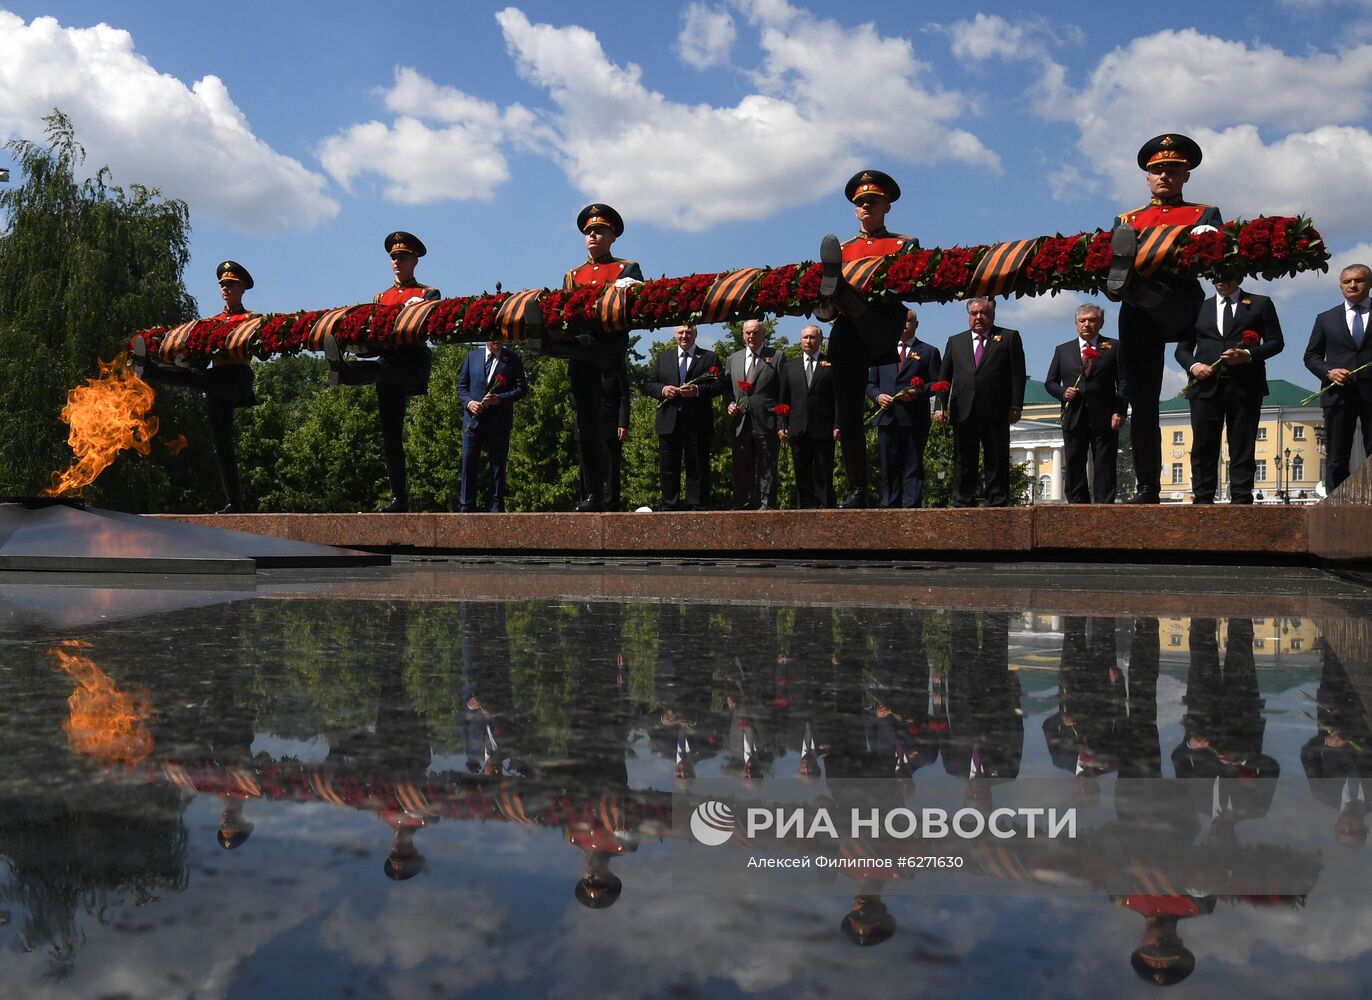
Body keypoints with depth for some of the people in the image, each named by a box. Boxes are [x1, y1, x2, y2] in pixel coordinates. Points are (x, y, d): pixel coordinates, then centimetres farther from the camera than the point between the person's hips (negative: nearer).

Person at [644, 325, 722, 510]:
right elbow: (650, 385, 14)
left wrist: (698, 390, -16)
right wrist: (663, 390, -7)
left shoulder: (709, 357, 8)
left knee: (698, 468, -1)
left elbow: (719, 385, -1)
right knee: (668, 468, 4)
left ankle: (695, 506, 2)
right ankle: (670, 506, 10)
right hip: (669, 423, 3)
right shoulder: (663, 358, 18)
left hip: (697, 423, -2)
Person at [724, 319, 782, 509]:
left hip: (766, 422, -4)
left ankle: (766, 506, 1)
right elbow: (727, 389, 21)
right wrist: (729, 404, -2)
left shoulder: (776, 357, 5)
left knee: (767, 469, -2)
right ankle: (743, 506, 12)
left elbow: (782, 392, 0)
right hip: (740, 423, 4)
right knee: (741, 469, 6)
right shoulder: (732, 359, 18)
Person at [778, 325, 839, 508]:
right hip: (798, 431, 3)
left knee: (824, 476, -1)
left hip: (823, 431, -3)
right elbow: (784, 399, 13)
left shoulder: (831, 365, 6)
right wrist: (782, 426, 4)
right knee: (802, 475, 5)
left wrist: (837, 425, -9)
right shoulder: (789, 366, 15)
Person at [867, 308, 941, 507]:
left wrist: (917, 392, -15)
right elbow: (870, 383, 18)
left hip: (915, 418, -3)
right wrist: (877, 396, -4)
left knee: (913, 468, -4)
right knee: (889, 469, 4)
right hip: (887, 418, 3)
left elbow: (937, 383, 3)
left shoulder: (929, 352, 9)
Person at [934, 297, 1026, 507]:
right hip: (963, 412, 2)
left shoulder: (1009, 338, 8)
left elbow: (1018, 374, 2)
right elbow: (944, 377, 13)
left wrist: (1016, 406, -7)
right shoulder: (955, 341, 16)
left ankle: (997, 505, 6)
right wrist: (940, 406, 2)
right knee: (963, 463, 5)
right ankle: (963, 505, 9)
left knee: (997, 462, 2)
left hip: (996, 413, -2)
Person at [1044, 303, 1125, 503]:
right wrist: (1063, 393, -6)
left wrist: (1119, 412, -8)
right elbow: (1050, 382, 15)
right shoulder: (1063, 350, 15)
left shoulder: (1113, 348, 8)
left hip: (1104, 419, -2)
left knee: (1104, 468, -2)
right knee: (1074, 469, 2)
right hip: (1074, 418, 2)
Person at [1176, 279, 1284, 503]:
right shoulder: (1199, 308, 20)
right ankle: (1202, 501, 0)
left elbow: (1275, 342, 7)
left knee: (1242, 449, -3)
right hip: (1206, 386, 2)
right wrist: (1193, 365, -4)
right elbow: (1183, 348, 17)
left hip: (1244, 386, -2)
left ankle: (1241, 501, -3)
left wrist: (1248, 355, -10)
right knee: (1203, 449, -2)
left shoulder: (1261, 304, 14)